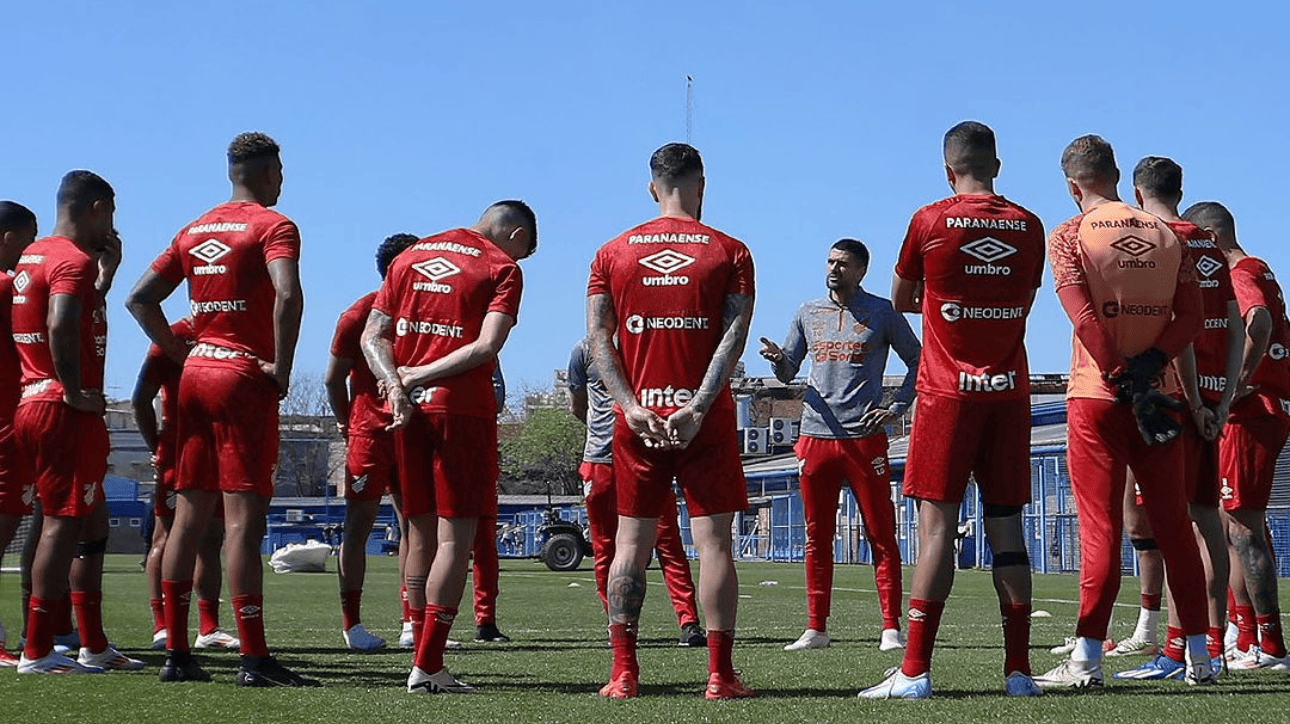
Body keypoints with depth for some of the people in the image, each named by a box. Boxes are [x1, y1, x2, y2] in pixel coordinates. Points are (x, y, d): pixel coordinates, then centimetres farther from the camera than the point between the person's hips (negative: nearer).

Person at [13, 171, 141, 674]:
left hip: (33, 403, 10)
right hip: (65, 412, -10)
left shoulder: (33, 257, 18)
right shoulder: (74, 260, -12)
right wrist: (75, 391, -20)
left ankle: (94, 645, 20)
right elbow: (61, 327, -28)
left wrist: (105, 276, 22)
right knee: (65, 523, -7)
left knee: (92, 524, 15)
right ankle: (37, 652, -6)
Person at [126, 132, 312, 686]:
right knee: (243, 519, -8)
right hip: (244, 378, -7)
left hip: (196, 372, 7)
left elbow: (140, 298, 16)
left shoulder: (195, 231, 15)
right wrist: (281, 367, -16)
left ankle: (176, 653, 12)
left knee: (188, 517, 9)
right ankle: (253, 660, -8)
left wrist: (181, 354, 14)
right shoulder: (273, 227, -6)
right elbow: (287, 295, -24)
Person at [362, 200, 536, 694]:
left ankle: (425, 658, 13)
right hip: (461, 407, -5)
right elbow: (487, 347, -12)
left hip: (406, 408, 5)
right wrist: (419, 377, -10)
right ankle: (427, 667, -8)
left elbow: (373, 335, 8)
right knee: (455, 536, -3)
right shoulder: (501, 268, 0)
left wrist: (395, 384, -7)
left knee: (421, 533, 12)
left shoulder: (410, 256, 16)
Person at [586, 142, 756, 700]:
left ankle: (623, 673, 3)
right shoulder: (728, 252, 2)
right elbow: (733, 337, -9)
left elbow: (598, 336, -1)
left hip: (637, 417, 2)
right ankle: (720, 675, -1)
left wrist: (630, 405, -8)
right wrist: (697, 407, -14)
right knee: (713, 541, 1)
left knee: (631, 542, 7)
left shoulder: (613, 252, 8)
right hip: (705, 419, -2)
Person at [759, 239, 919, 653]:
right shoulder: (809, 313, 14)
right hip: (816, 436, 4)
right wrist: (777, 358, -5)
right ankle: (816, 629, 11)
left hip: (865, 437, -3)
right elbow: (789, 373, 17)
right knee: (817, 537, 6)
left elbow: (916, 362, 9)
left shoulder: (881, 313, 4)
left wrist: (896, 409, -1)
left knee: (881, 536, -4)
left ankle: (891, 628, -2)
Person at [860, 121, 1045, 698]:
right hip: (1009, 391, 3)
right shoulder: (1028, 227, 6)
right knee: (1006, 526, 6)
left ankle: (915, 671, -8)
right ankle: (1018, 670, 6)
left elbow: (901, 300, 10)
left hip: (948, 391, -3)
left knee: (937, 522, -5)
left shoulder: (929, 222, -4)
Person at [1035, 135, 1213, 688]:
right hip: (1156, 397, 3)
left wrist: (1124, 380, -13)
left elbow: (1086, 319, -14)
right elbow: (1191, 315, 0)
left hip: (1097, 396, -3)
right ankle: (1200, 657, 12)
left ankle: (1087, 658, -6)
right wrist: (1148, 367, -8)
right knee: (1173, 527, 9)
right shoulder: (1167, 235, 9)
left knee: (1100, 528, -3)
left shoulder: (1070, 237, -4)